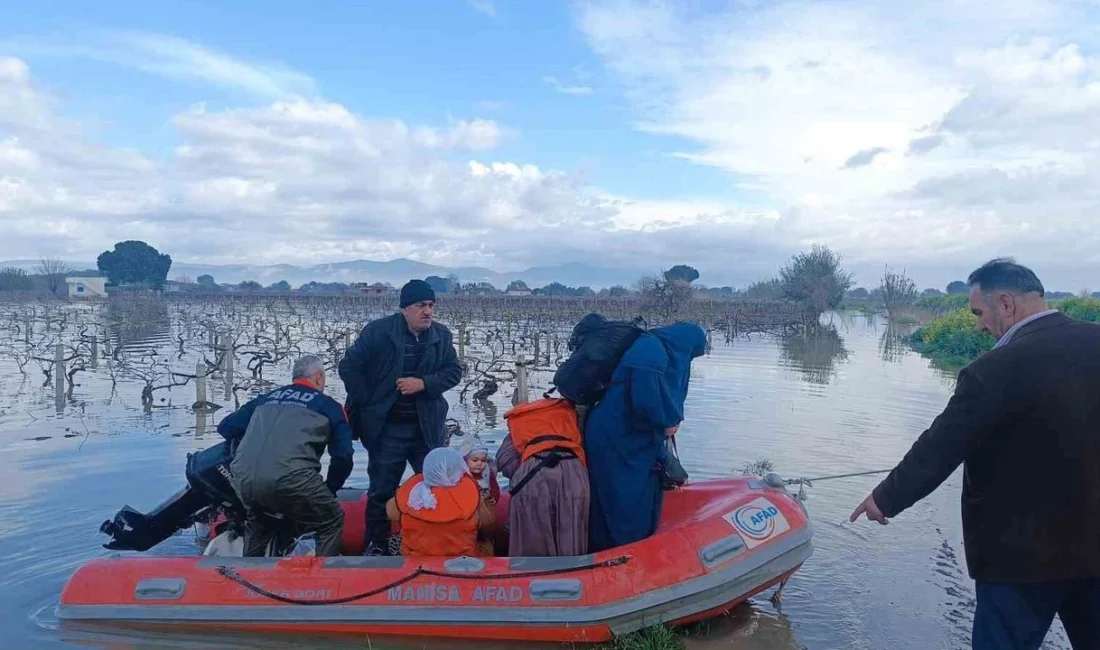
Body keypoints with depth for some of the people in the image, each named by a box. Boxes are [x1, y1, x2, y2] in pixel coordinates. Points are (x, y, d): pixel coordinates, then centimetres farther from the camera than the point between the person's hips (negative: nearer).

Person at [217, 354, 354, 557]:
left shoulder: (265, 398, 27)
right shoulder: (328, 405, 17)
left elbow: (226, 427, 31)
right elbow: (343, 456, 10)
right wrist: (330, 490, 26)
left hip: (243, 478, 5)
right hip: (290, 478, -5)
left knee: (257, 523, 36)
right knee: (331, 523, 16)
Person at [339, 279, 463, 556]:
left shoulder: (442, 335, 1)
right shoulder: (377, 331, -8)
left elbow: (454, 371, 2)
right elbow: (349, 367, -5)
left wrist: (423, 383, -15)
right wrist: (367, 405, -7)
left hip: (427, 427, 3)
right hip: (386, 427, -3)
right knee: (382, 489, 8)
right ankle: (376, 544, 24)